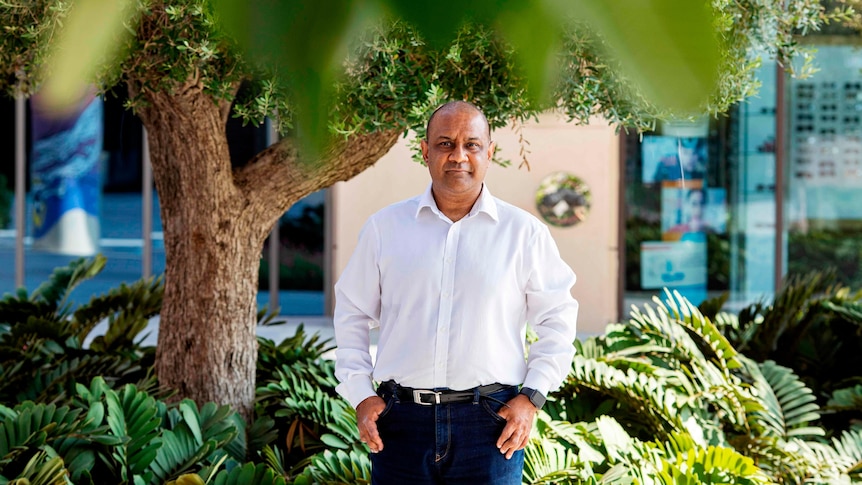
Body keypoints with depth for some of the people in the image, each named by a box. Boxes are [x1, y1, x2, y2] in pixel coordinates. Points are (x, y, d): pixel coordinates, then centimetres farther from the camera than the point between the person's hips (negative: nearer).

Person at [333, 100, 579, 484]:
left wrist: (531, 397, 0)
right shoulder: (384, 228, 8)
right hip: (401, 419, 1)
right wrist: (360, 394, 5)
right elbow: (352, 314, 14)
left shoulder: (523, 232, 5)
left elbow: (558, 318, 9)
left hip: (490, 423, -1)